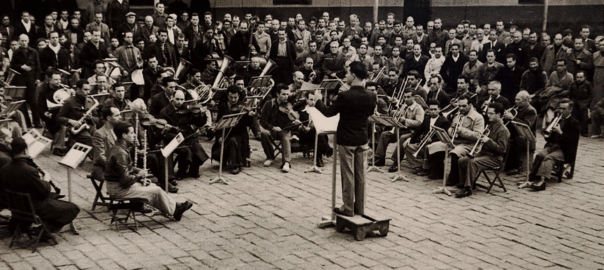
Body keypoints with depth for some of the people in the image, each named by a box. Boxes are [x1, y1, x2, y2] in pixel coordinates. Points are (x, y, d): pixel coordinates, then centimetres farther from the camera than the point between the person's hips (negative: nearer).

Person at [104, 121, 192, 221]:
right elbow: (125, 180, -27)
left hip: (118, 183, 10)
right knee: (156, 191, -5)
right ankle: (174, 210, 13)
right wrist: (139, 176, -9)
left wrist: (139, 172, 3)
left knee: (153, 186, 15)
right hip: (118, 189, -10)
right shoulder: (120, 153, -26)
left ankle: (175, 206, 20)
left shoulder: (119, 148, 7)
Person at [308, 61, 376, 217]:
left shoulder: (345, 96, -20)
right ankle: (360, 208, 19)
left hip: (346, 140, -5)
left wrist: (318, 101, 9)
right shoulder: (371, 97, -4)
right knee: (360, 174, 12)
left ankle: (348, 208, 9)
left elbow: (328, 113, -9)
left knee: (348, 175, 3)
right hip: (362, 139, 5)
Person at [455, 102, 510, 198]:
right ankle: (462, 184, 3)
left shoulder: (503, 130, -13)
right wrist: (480, 148, 11)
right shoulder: (491, 125, 16)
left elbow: (502, 149, -21)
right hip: (484, 153, 9)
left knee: (472, 162, -32)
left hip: (495, 158, -9)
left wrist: (488, 141, -26)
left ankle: (468, 189, -31)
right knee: (461, 160, -6)